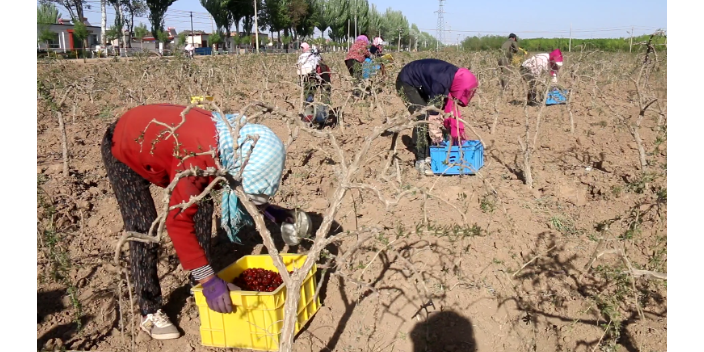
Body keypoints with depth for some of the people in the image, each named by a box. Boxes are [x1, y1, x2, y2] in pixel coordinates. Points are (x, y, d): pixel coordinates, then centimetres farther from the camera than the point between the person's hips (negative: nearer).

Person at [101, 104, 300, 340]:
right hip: (123, 151, -7)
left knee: (202, 204, 1)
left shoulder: (233, 138, -19)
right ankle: (150, 313, 1)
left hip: (154, 142, 7)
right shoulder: (197, 155, -42)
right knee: (143, 230, -13)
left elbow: (231, 182, 3)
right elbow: (178, 221, -39)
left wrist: (267, 209, -5)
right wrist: (209, 280, -38)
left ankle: (198, 284, 15)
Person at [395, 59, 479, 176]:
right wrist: (437, 136, -21)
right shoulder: (441, 81, -35)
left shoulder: (456, 77, -10)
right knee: (423, 117, -18)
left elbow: (451, 105, 2)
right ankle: (421, 161, -11)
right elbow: (433, 111, -28)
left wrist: (457, 131, 3)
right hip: (407, 83, -9)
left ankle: (428, 155, 12)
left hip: (421, 85, 9)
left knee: (429, 115, 3)